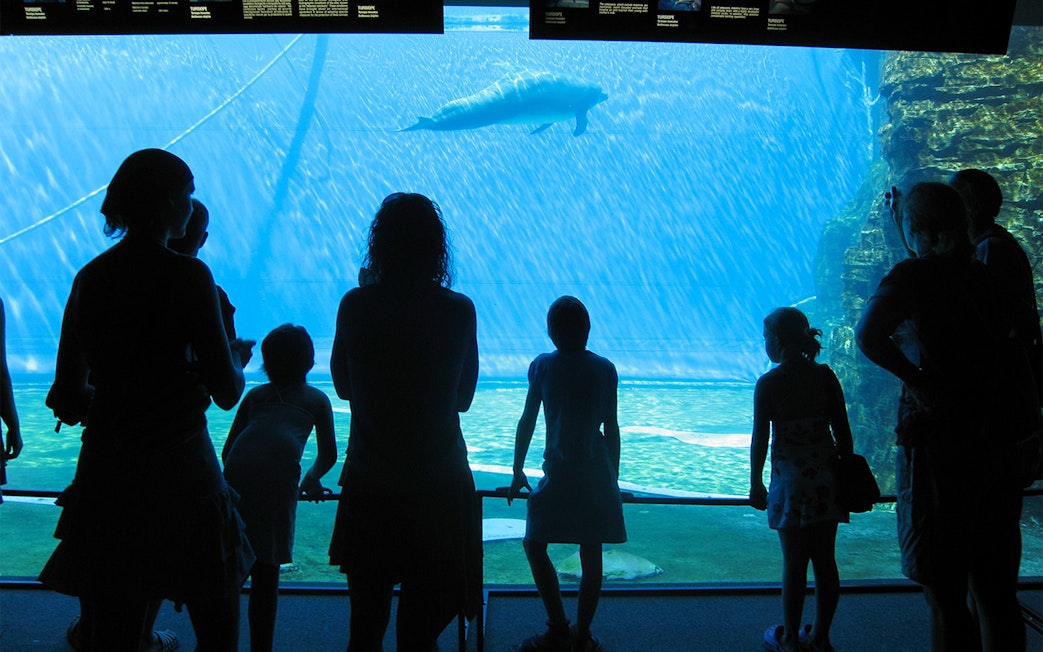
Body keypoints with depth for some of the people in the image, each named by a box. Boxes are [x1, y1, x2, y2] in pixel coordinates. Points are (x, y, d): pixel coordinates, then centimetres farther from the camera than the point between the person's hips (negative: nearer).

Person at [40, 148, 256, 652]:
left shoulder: (89, 279, 4)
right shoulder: (188, 275, -12)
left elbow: (66, 397, 8)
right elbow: (227, 392, -12)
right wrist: (236, 358, 9)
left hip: (104, 473, 5)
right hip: (179, 470, -5)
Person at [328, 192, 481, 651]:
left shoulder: (355, 305, -6)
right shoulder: (459, 310, -8)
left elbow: (343, 386, 7)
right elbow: (464, 398, 3)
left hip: (368, 487, 2)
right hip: (437, 488, -1)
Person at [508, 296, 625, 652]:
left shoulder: (542, 366, -2)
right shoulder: (605, 369, 5)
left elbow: (527, 422, 0)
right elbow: (612, 428, 7)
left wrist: (518, 472, 9)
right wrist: (612, 478, 16)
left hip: (560, 473, -3)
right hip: (597, 472, 3)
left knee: (535, 545, 10)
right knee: (591, 554, 9)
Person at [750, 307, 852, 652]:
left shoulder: (768, 383, -7)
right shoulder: (825, 375, 2)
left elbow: (760, 439, -6)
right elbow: (843, 430, 3)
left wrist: (755, 484, 4)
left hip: (791, 478, -4)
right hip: (827, 477, 4)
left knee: (794, 562, 3)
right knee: (825, 560, 9)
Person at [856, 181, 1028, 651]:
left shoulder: (916, 274, -10)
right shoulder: (988, 274, 9)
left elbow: (868, 335, -26)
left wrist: (917, 380, -15)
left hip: (940, 445, -6)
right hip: (999, 447, 7)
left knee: (945, 598, 4)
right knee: (995, 594, 18)